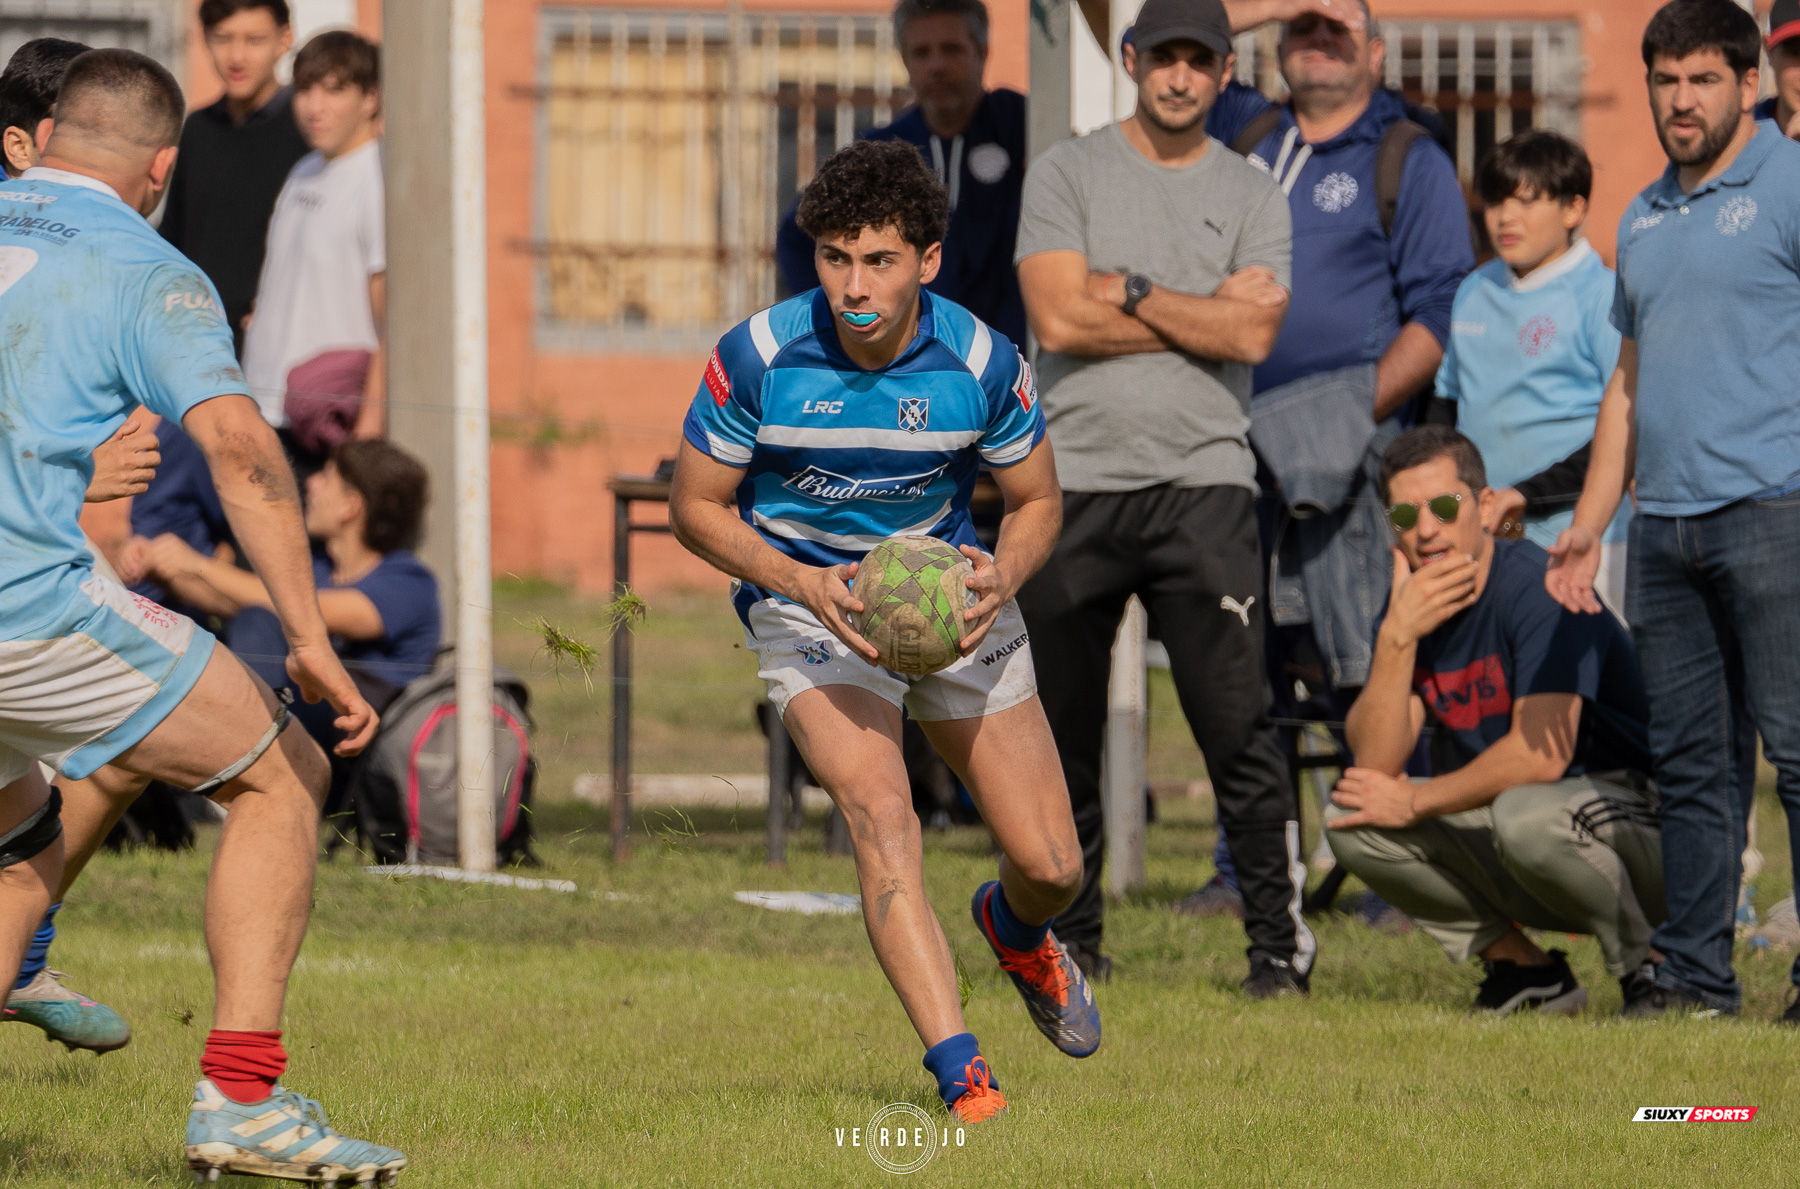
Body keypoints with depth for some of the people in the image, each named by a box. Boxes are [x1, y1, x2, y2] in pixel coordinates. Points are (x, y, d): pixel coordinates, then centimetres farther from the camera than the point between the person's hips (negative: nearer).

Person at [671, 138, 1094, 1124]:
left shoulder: (981, 362, -16)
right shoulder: (759, 358, -20)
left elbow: (1036, 498, 1)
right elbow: (695, 505, -8)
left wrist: (1002, 577, -21)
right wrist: (803, 582, -23)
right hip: (808, 601, -2)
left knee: (1051, 864, 2)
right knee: (879, 812, -28)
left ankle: (1014, 931, 43)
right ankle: (960, 1074, -31)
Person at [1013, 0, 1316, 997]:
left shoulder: (1252, 197, 9)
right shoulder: (1067, 175, 6)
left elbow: (1253, 336, -6)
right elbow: (1059, 320, -8)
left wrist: (1131, 292, -7)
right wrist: (1205, 313, -4)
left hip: (1202, 482, -1)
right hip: (1074, 483, 1)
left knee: (1237, 726, -10)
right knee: (1060, 732, 6)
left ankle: (1280, 942, -7)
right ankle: (1072, 941, 17)